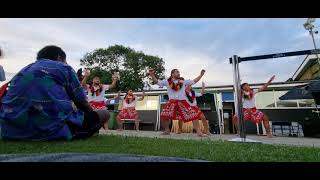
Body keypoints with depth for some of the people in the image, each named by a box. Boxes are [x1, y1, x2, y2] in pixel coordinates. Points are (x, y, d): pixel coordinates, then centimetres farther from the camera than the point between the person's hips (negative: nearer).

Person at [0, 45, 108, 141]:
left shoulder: (25, 69, 23)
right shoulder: (64, 68, 5)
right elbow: (82, 102, 5)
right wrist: (92, 114, 26)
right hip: (50, 128, -7)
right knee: (103, 114, 7)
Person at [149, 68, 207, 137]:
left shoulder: (183, 81, 14)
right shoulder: (167, 81, 8)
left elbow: (194, 81, 20)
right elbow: (157, 82, 5)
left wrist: (201, 75, 16)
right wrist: (152, 75, -9)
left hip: (183, 102, 2)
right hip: (172, 102, -1)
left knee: (194, 114, -6)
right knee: (164, 115, -15)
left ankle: (199, 132, 5)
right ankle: (167, 130, 9)